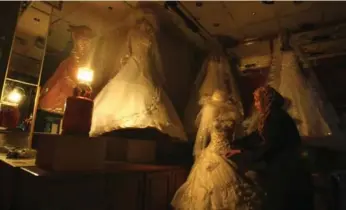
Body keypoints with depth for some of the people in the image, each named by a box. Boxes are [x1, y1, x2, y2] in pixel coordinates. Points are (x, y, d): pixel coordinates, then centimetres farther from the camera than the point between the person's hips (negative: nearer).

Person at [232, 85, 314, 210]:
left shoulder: (278, 117, -18)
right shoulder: (271, 117, 11)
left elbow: (270, 146, -19)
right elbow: (256, 138, 14)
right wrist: (233, 145, 14)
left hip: (287, 171, -9)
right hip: (281, 169, 9)